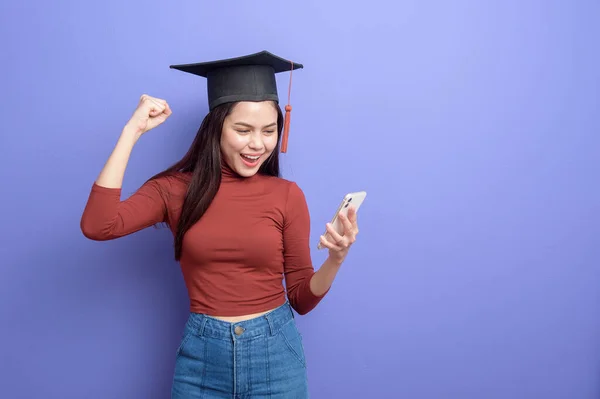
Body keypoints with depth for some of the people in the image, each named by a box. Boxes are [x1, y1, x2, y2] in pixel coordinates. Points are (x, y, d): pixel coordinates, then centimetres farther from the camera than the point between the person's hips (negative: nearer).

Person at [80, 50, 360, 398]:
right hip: (202, 355, 1)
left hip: (275, 352, 0)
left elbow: (302, 299, 0)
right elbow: (97, 225, -21)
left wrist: (336, 259, -20)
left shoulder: (288, 195, -4)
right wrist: (133, 131, -16)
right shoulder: (176, 188, -4)